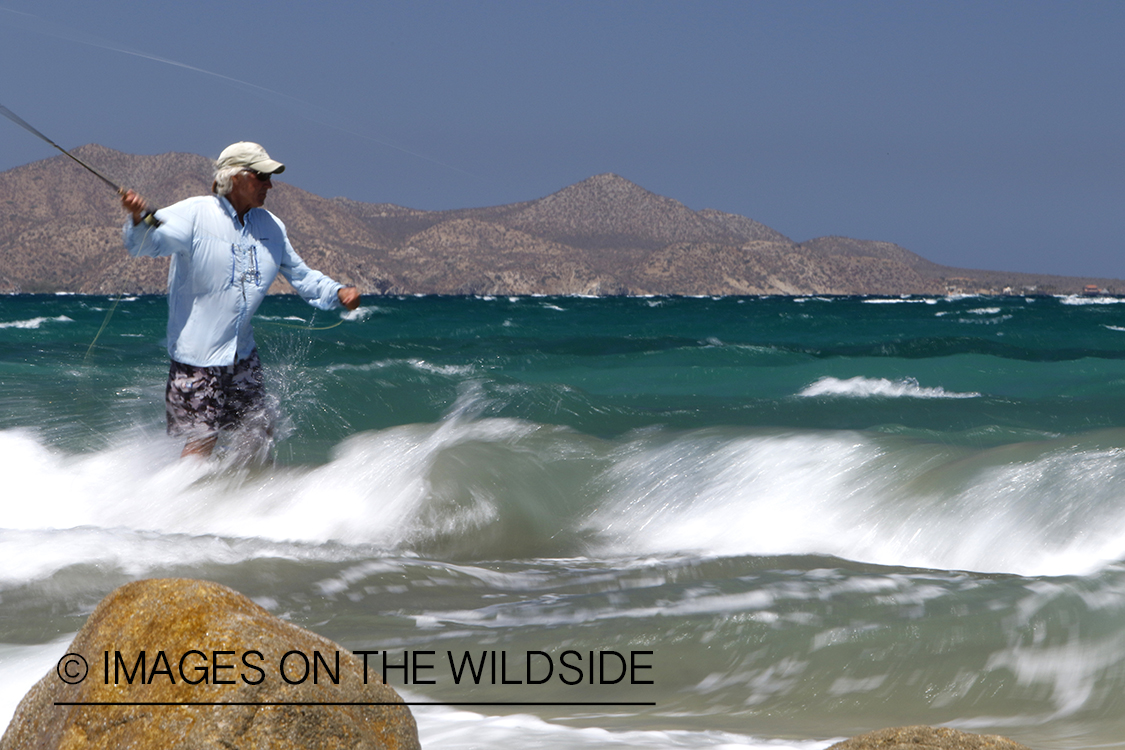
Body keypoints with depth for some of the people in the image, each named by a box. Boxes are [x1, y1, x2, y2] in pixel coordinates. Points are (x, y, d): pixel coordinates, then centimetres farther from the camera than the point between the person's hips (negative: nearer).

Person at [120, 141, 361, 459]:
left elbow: (300, 274, 14)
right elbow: (150, 242, -25)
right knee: (203, 438, -7)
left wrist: (338, 292, -3)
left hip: (242, 353, 7)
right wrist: (139, 219, -48)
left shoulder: (270, 227, 7)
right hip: (197, 353, -7)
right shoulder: (195, 214, -13)